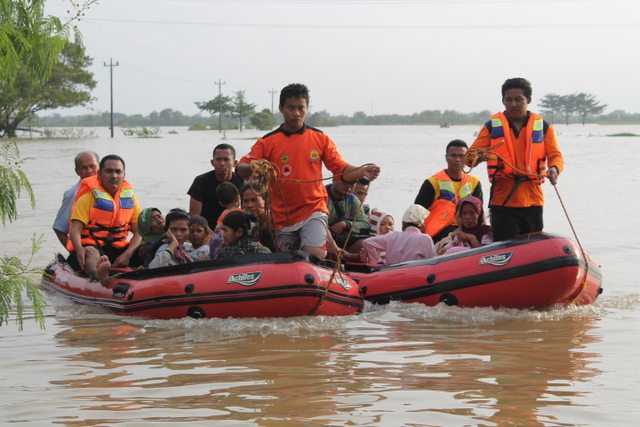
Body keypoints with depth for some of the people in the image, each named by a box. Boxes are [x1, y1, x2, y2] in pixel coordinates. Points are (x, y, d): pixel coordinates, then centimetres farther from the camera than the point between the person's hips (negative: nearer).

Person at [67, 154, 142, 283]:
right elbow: (75, 229, -11)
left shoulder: (130, 197, 10)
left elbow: (138, 232, 6)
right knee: (92, 253, -39)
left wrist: (127, 254, -14)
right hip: (91, 245, -7)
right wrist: (79, 250, -33)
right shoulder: (89, 196, -3)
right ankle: (99, 275, -70)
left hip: (119, 248, 7)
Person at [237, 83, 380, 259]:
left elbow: (342, 170, 4)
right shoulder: (267, 142, 1)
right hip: (282, 217, 1)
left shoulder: (320, 139, 4)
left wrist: (362, 172, -16)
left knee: (315, 255, -22)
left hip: (313, 211, -1)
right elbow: (241, 169, -6)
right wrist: (253, 168, -30)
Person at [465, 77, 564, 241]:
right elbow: (470, 155, 2)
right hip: (502, 201, -1)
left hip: (532, 201, 1)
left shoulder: (542, 126, 8)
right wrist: (478, 156, -23)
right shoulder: (492, 126, 6)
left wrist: (554, 169, -19)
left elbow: (555, 155, 4)